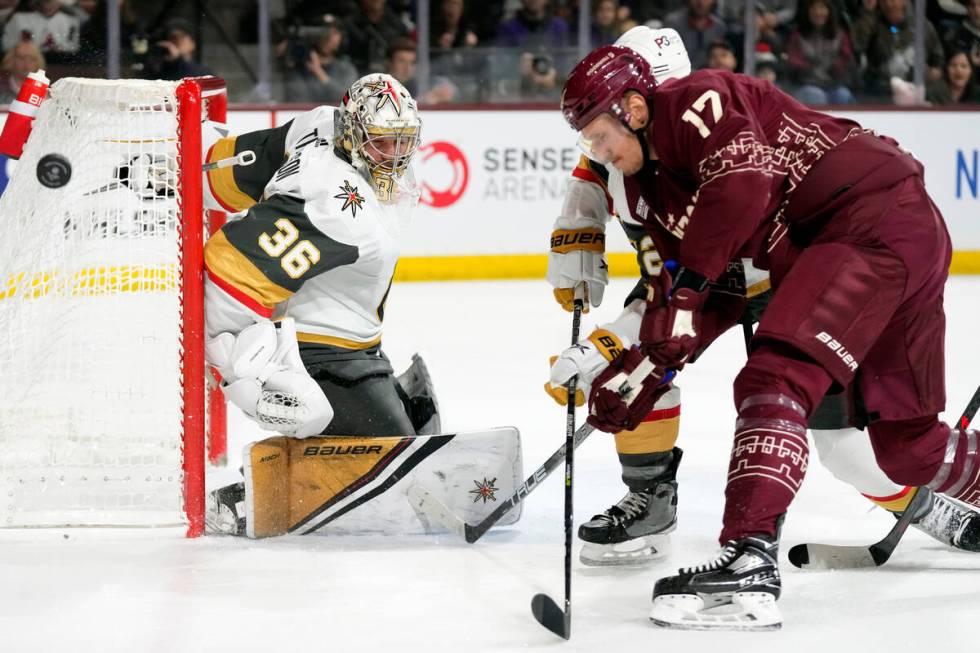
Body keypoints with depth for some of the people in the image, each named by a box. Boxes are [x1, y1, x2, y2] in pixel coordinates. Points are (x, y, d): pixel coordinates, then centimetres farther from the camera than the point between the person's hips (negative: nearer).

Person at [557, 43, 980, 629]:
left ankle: (749, 566, -32)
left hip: (881, 218, -10)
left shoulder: (696, 100, -9)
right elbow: (701, 299, 14)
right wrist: (642, 367, 1)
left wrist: (683, 285, -25)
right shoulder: (657, 185, 17)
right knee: (905, 441, 15)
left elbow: (744, 181, -27)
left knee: (777, 377, -23)